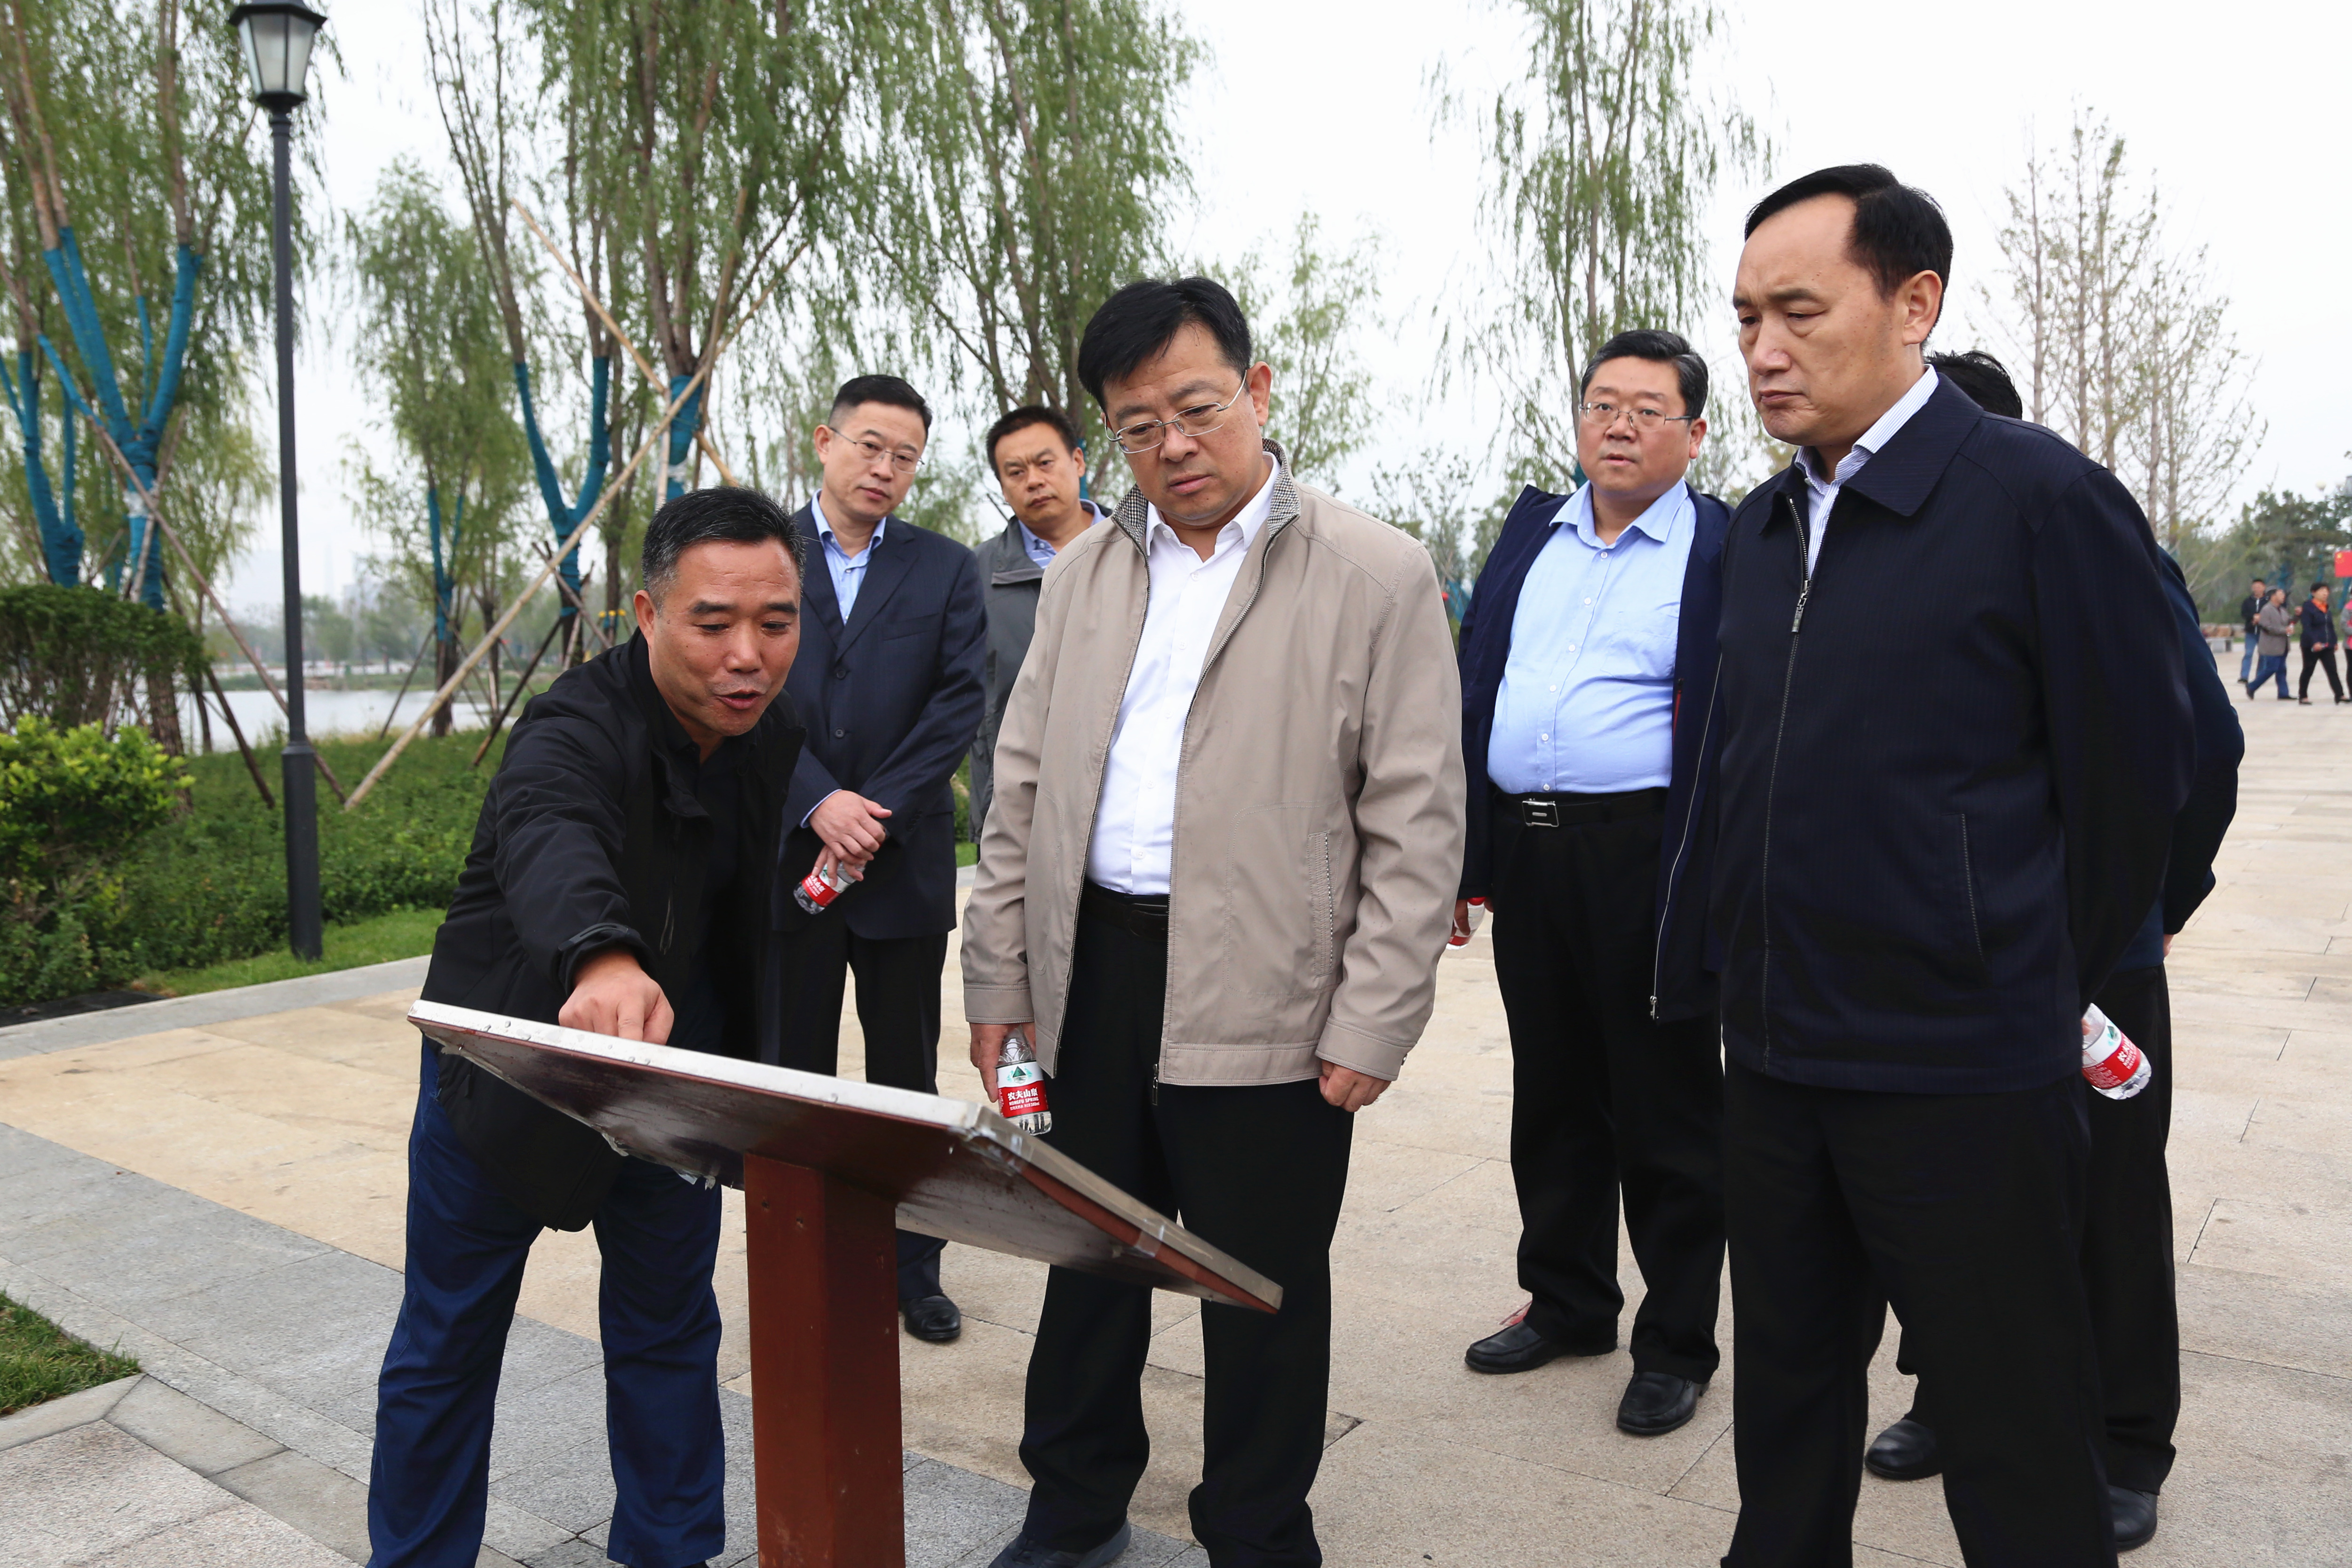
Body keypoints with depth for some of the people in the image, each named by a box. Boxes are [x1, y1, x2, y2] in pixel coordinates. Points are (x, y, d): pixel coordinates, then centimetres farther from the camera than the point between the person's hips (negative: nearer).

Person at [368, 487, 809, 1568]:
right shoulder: (575, 731, -29)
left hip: (669, 1050, 5)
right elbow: (553, 840, -53)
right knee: (450, 1339, 11)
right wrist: (601, 958, -74)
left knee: (671, 1328, 12)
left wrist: (745, 1058, 9)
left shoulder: (772, 734, -7)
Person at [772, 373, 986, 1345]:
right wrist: (818, 802, -15)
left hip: (904, 863, 0)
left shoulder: (946, 569, 6)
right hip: (786, 860, 0)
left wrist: (877, 812, -13)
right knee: (793, 1077, 8)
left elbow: (959, 701, -3)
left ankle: (913, 1269, 21)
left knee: (906, 1079, 9)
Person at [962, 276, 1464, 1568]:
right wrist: (998, 979, 8)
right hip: (1093, 979, 5)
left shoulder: (1378, 575, -5)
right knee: (1088, 1260, 18)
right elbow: (1022, 792, 12)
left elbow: (1416, 824, -7)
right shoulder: (1083, 575, 10)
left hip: (1265, 1003, -4)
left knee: (1262, 1293, 9)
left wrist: (1372, 1024, -11)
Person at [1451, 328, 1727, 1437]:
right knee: (1551, 1097, 17)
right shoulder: (1532, 533, 13)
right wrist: (1461, 853, 8)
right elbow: (1471, 690, 13)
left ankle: (1676, 1345, 22)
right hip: (1527, 855, 6)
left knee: (1668, 1116, 6)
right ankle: (1567, 1304, 34)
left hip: (1650, 864, -5)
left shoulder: (1726, 552, -3)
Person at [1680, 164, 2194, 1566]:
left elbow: (2134, 776, -8)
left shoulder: (2044, 497, -11)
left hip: (1961, 1072, -6)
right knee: (1787, 1405, 21)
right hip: (1775, 1057, 6)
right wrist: (1748, 973, 14)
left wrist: (2037, 995, 1)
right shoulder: (1761, 529, 9)